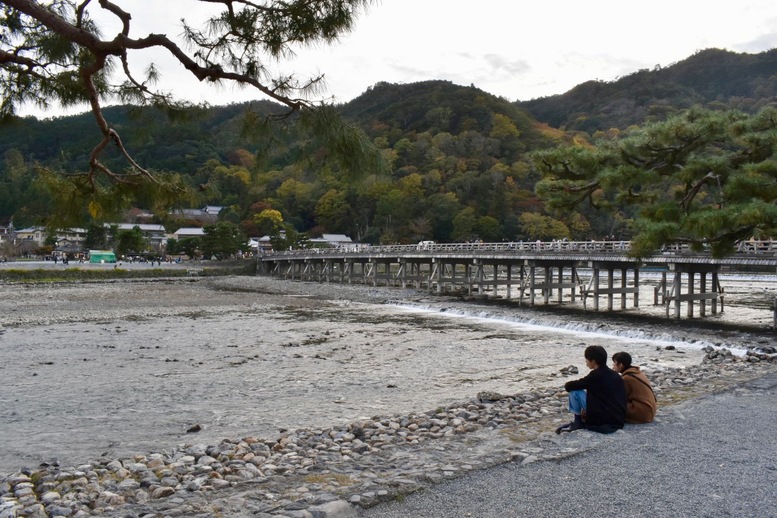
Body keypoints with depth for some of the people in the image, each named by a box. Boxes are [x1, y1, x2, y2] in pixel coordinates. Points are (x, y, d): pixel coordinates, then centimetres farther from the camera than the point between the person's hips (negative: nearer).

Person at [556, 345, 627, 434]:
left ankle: (578, 423, 9)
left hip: (602, 421, -7)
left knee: (575, 391, -1)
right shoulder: (616, 375, 11)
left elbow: (569, 386, -7)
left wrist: (568, 384, 16)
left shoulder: (595, 375, -10)